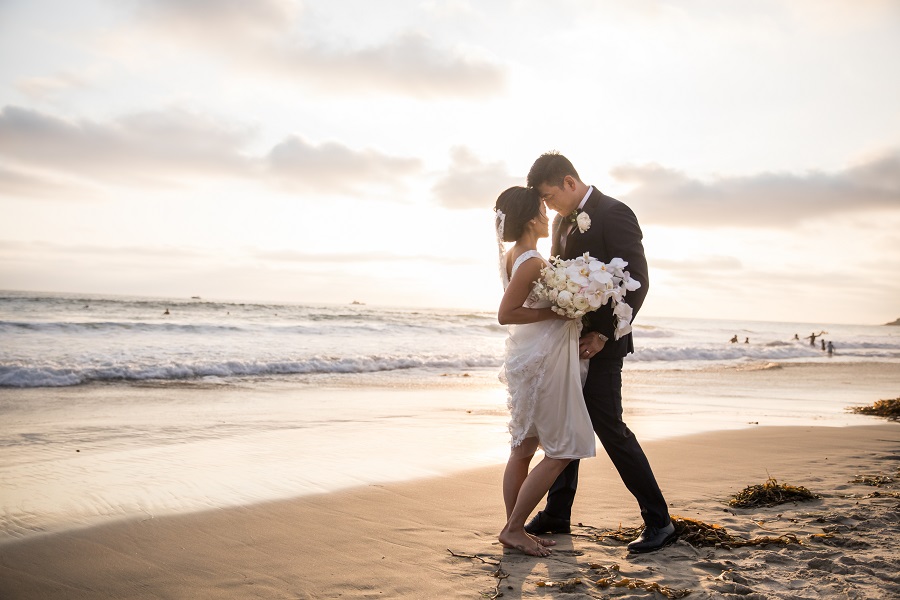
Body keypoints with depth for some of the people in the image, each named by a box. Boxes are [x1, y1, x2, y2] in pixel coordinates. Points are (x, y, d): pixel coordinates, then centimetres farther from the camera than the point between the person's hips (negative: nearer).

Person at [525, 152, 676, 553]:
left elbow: (637, 281, -18)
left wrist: (602, 334, -20)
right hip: (570, 339, 8)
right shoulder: (563, 220, 14)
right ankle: (557, 514, 24)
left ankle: (658, 521, 3)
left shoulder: (614, 214, -13)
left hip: (599, 342, -8)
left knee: (609, 428, -8)